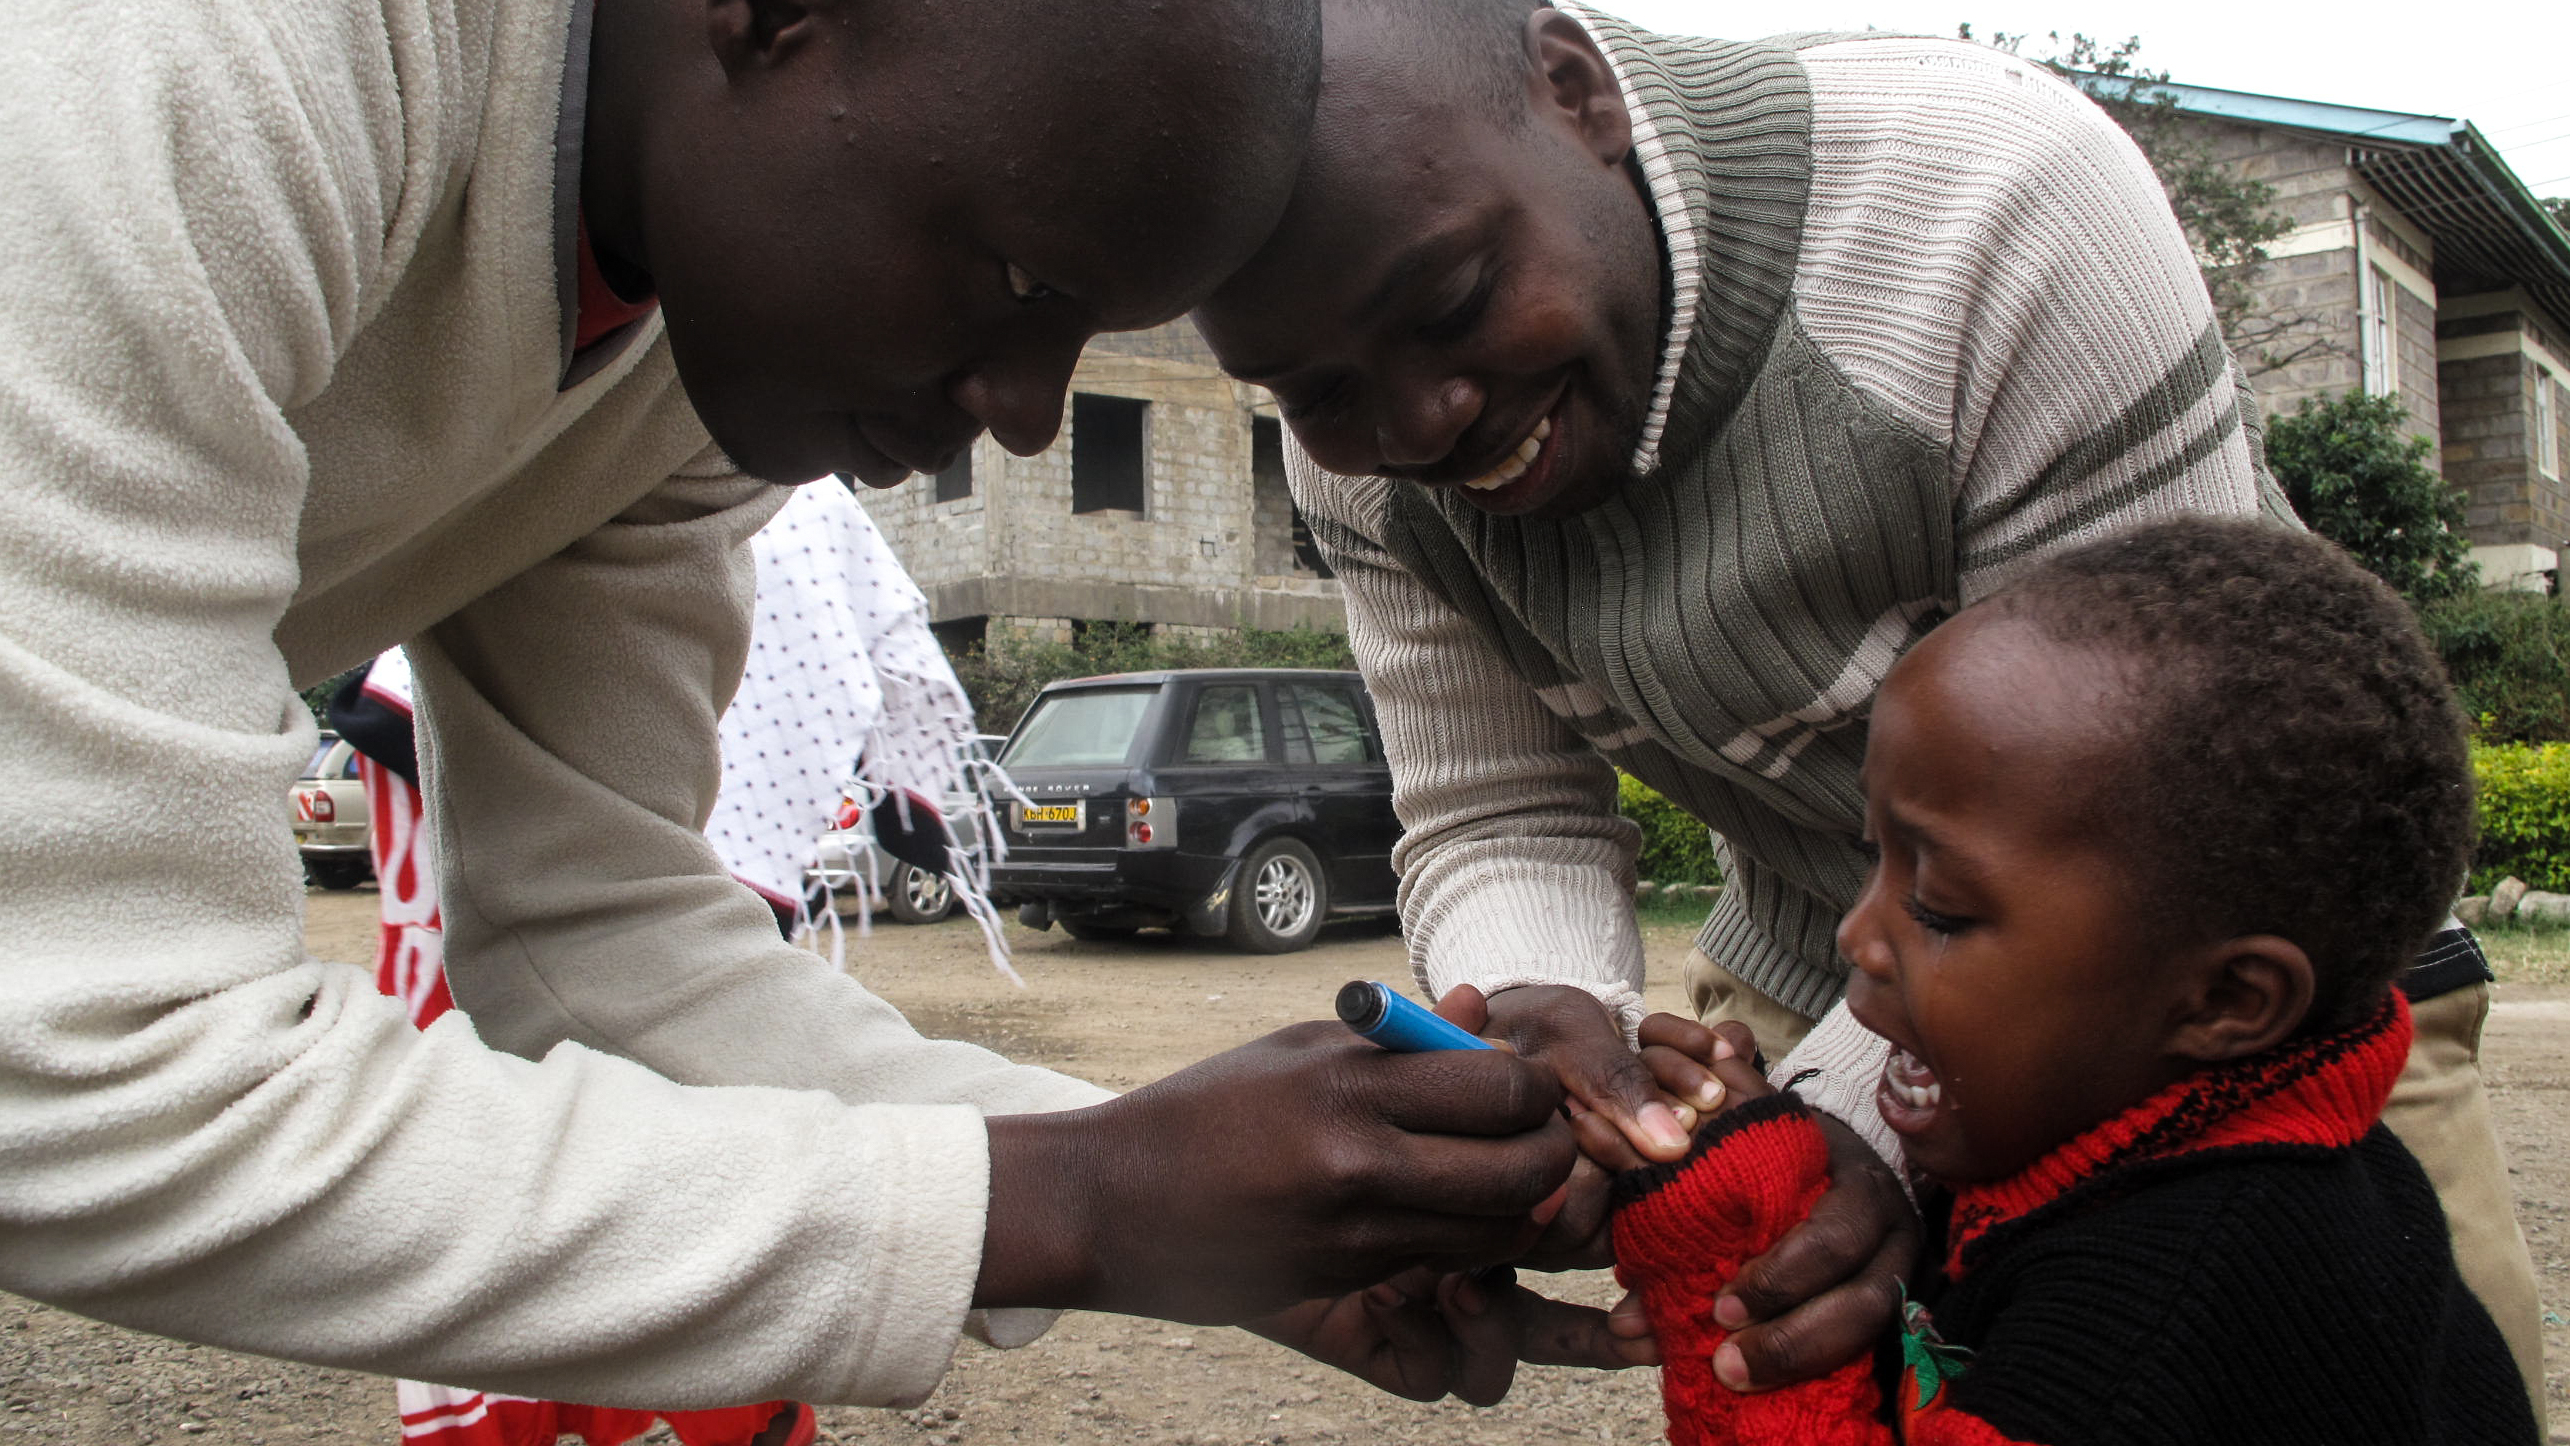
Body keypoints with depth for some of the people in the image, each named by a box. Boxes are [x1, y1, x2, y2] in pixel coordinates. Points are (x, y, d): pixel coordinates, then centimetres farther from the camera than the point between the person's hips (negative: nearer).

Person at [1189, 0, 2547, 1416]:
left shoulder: (1994, 188, -31)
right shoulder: (1358, 447, -15)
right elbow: (1500, 820, -10)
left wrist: (1868, 1119, -38)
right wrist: (1532, 1013, -31)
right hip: (1815, 974, 3)